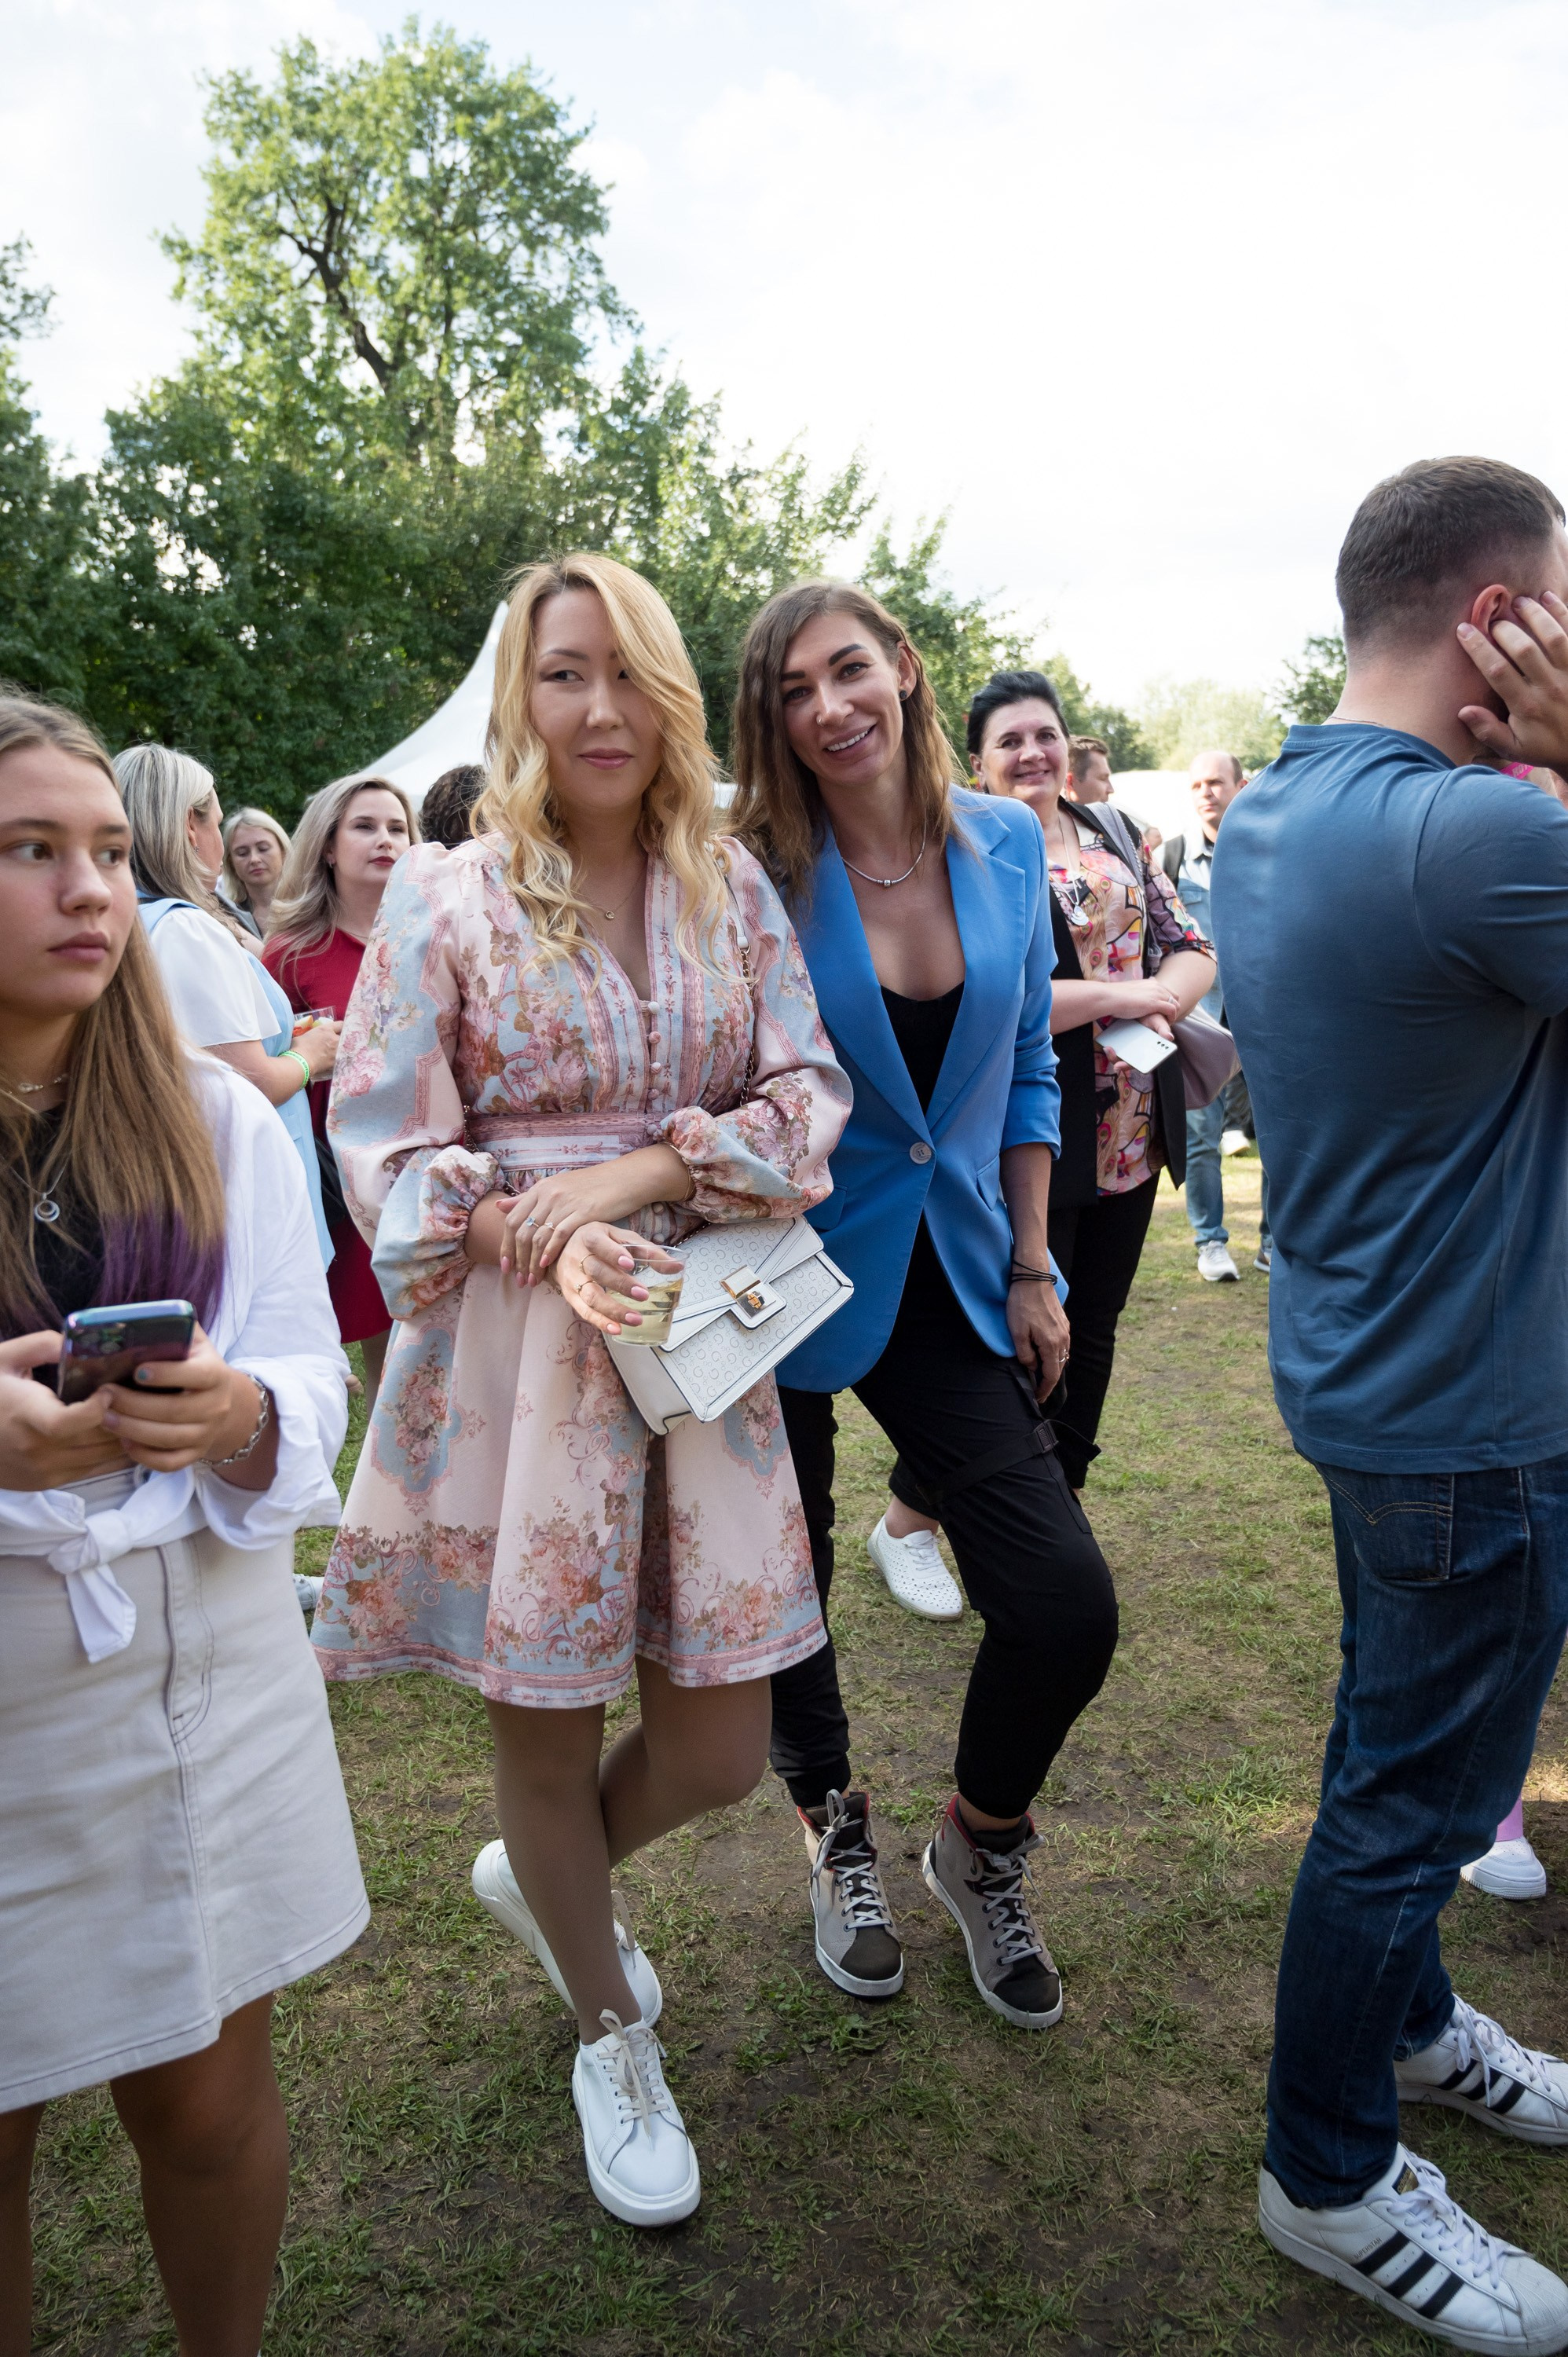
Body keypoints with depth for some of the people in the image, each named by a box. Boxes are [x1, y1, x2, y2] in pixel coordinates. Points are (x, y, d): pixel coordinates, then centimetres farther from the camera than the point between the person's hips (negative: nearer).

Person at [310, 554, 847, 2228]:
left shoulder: (732, 889, 6)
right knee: (544, 1738, 11)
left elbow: (808, 1097, 0)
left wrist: (636, 1175, -14)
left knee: (719, 1748, 8)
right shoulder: (443, 900, -2)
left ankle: (539, 1881, 43)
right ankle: (612, 2040, 40)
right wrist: (546, 1242, -19)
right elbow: (384, 1145, -5)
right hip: (513, 1347, -2)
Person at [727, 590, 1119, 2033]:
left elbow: (1026, 1071, 7)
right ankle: (838, 1837, 43)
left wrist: (1033, 1270, 5)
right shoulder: (758, 878, -11)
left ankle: (982, 1847, 27)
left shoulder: (1005, 846, 0)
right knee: (785, 1587, 13)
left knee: (1068, 1608, -5)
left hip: (955, 1278, 3)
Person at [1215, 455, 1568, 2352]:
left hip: (1367, 1370, 9)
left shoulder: (1272, 812, 3)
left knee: (1405, 1749, 26)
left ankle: (1405, 2020, 49)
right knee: (1409, 1798, 9)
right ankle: (1329, 2183, 30)